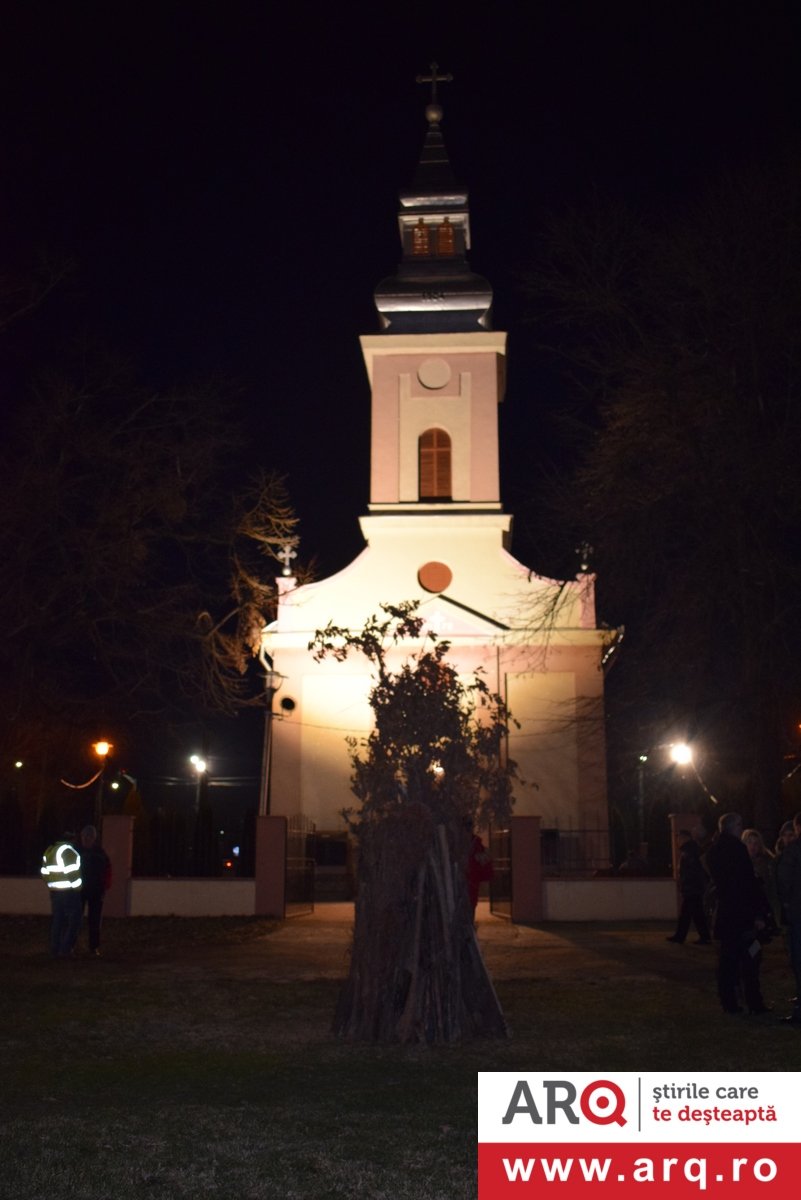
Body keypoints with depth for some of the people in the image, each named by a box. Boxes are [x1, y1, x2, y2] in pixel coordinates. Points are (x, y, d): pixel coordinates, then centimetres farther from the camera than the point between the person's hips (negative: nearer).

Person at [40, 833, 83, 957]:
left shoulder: (49, 851, 12)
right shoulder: (68, 851, -13)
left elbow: (45, 873, 13)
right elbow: (72, 873, -18)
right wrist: (77, 887, -6)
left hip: (55, 891, 8)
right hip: (69, 891, -8)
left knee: (57, 920, 10)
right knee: (74, 921, -1)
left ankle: (55, 950, 9)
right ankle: (65, 950, -6)